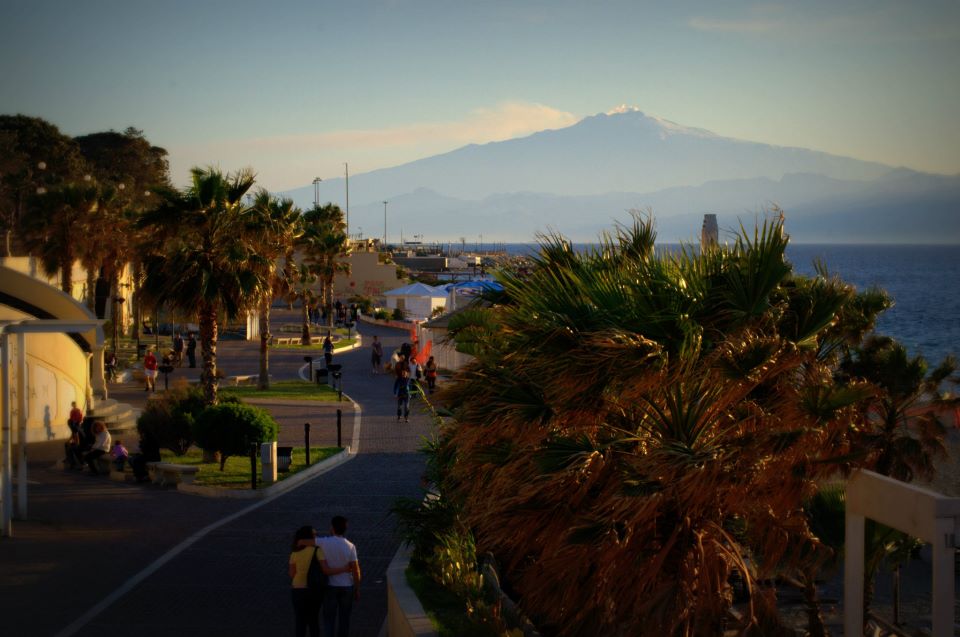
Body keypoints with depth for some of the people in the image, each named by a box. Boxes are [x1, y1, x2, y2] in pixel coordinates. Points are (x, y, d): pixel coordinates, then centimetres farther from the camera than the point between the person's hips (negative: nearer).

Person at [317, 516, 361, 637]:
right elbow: (356, 570, -7)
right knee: (344, 618, 11)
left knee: (329, 618, 4)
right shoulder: (350, 546, -8)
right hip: (346, 586, 1)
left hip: (330, 586, -1)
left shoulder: (324, 543, -11)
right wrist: (357, 590, 1)